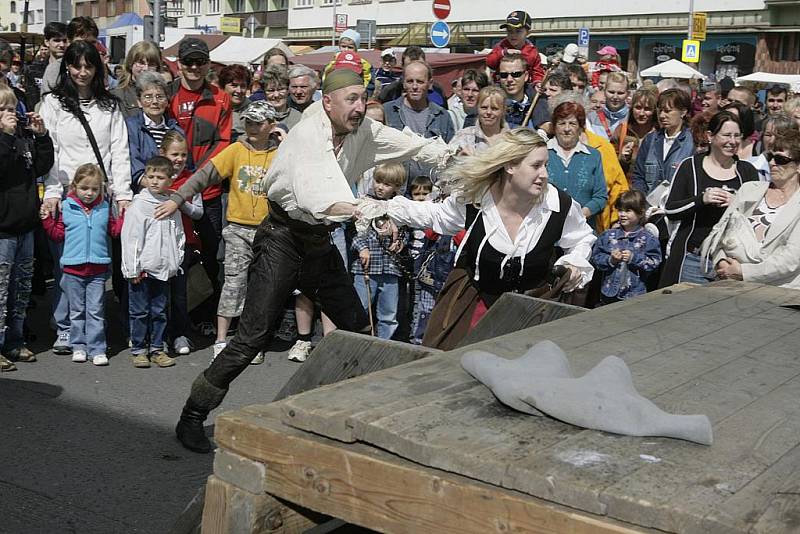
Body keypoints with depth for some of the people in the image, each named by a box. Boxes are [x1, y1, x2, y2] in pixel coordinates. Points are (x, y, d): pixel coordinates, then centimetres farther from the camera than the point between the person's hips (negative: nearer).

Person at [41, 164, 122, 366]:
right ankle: (78, 346, 19)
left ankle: (97, 349, 5)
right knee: (77, 310, 10)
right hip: (73, 268, 0)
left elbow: (115, 229, 12)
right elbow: (58, 234, 7)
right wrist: (47, 219, -6)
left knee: (96, 311, 1)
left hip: (97, 269, 0)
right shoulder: (67, 207, 3)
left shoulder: (104, 208, 6)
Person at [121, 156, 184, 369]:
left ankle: (157, 349, 20)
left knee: (159, 311, 11)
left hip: (163, 269, 5)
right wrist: (133, 269, -11)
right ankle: (139, 350, 13)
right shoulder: (139, 205, -7)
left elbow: (179, 236, 18)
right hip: (142, 269, -5)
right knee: (140, 312, 3)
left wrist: (176, 261, 12)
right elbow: (130, 239, -9)